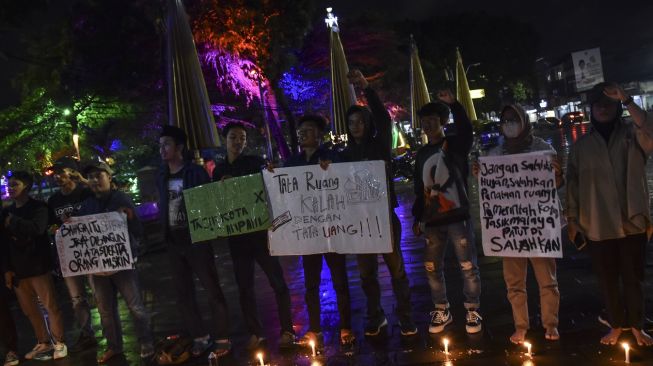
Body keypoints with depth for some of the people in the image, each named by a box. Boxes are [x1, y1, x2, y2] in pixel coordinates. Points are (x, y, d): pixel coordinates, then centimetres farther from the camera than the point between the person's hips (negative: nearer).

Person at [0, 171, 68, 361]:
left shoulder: (38, 207, -3)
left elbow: (37, 228, -24)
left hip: (38, 266, -6)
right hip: (17, 269, 6)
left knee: (51, 305, -3)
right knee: (29, 309, 10)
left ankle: (59, 343, 8)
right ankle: (44, 343, 22)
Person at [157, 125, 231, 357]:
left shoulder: (196, 172, -5)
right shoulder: (162, 177, 10)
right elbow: (162, 208, 16)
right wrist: (164, 235, 8)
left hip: (197, 240, -6)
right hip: (174, 243, 6)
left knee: (212, 291, -1)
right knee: (183, 294, 10)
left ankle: (222, 339, 8)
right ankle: (199, 337, 23)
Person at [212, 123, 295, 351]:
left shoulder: (255, 163, 3)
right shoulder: (219, 170, 12)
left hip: (260, 230, -3)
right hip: (236, 234, 3)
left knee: (277, 281, -3)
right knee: (244, 286, 7)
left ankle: (287, 330, 7)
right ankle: (255, 333, 18)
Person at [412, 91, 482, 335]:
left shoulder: (455, 144, 1)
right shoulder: (421, 154, 14)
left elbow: (466, 130, -23)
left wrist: (453, 104, -33)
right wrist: (417, 217, 14)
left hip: (457, 217, -4)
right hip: (432, 221, 5)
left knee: (468, 266, 2)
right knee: (432, 268, 8)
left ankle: (472, 311, 17)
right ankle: (441, 311, 23)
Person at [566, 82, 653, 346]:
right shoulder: (582, 145, 7)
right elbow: (573, 183, 6)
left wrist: (627, 100, -26)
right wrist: (572, 219, 2)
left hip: (632, 223, -1)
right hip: (597, 226, 1)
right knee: (608, 280, 11)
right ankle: (617, 325, 27)